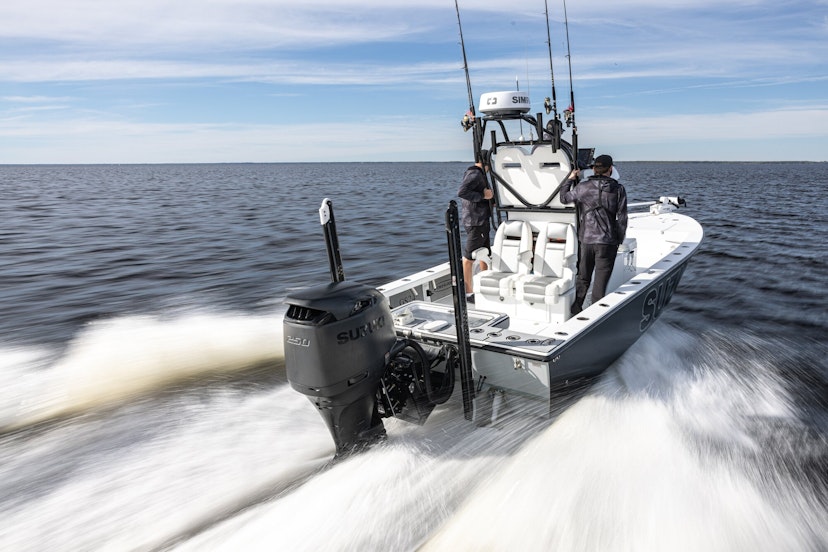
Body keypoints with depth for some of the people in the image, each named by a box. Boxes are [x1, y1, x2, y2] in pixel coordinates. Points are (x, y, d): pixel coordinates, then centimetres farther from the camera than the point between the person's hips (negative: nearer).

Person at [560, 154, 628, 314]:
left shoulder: (583, 186, -3)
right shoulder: (618, 189, -2)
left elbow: (564, 198, 11)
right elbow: (622, 218, -2)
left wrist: (570, 179, 23)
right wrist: (619, 240, 8)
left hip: (586, 240, 2)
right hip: (608, 242, -2)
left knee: (583, 278, 16)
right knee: (601, 281, 3)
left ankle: (574, 310, 23)